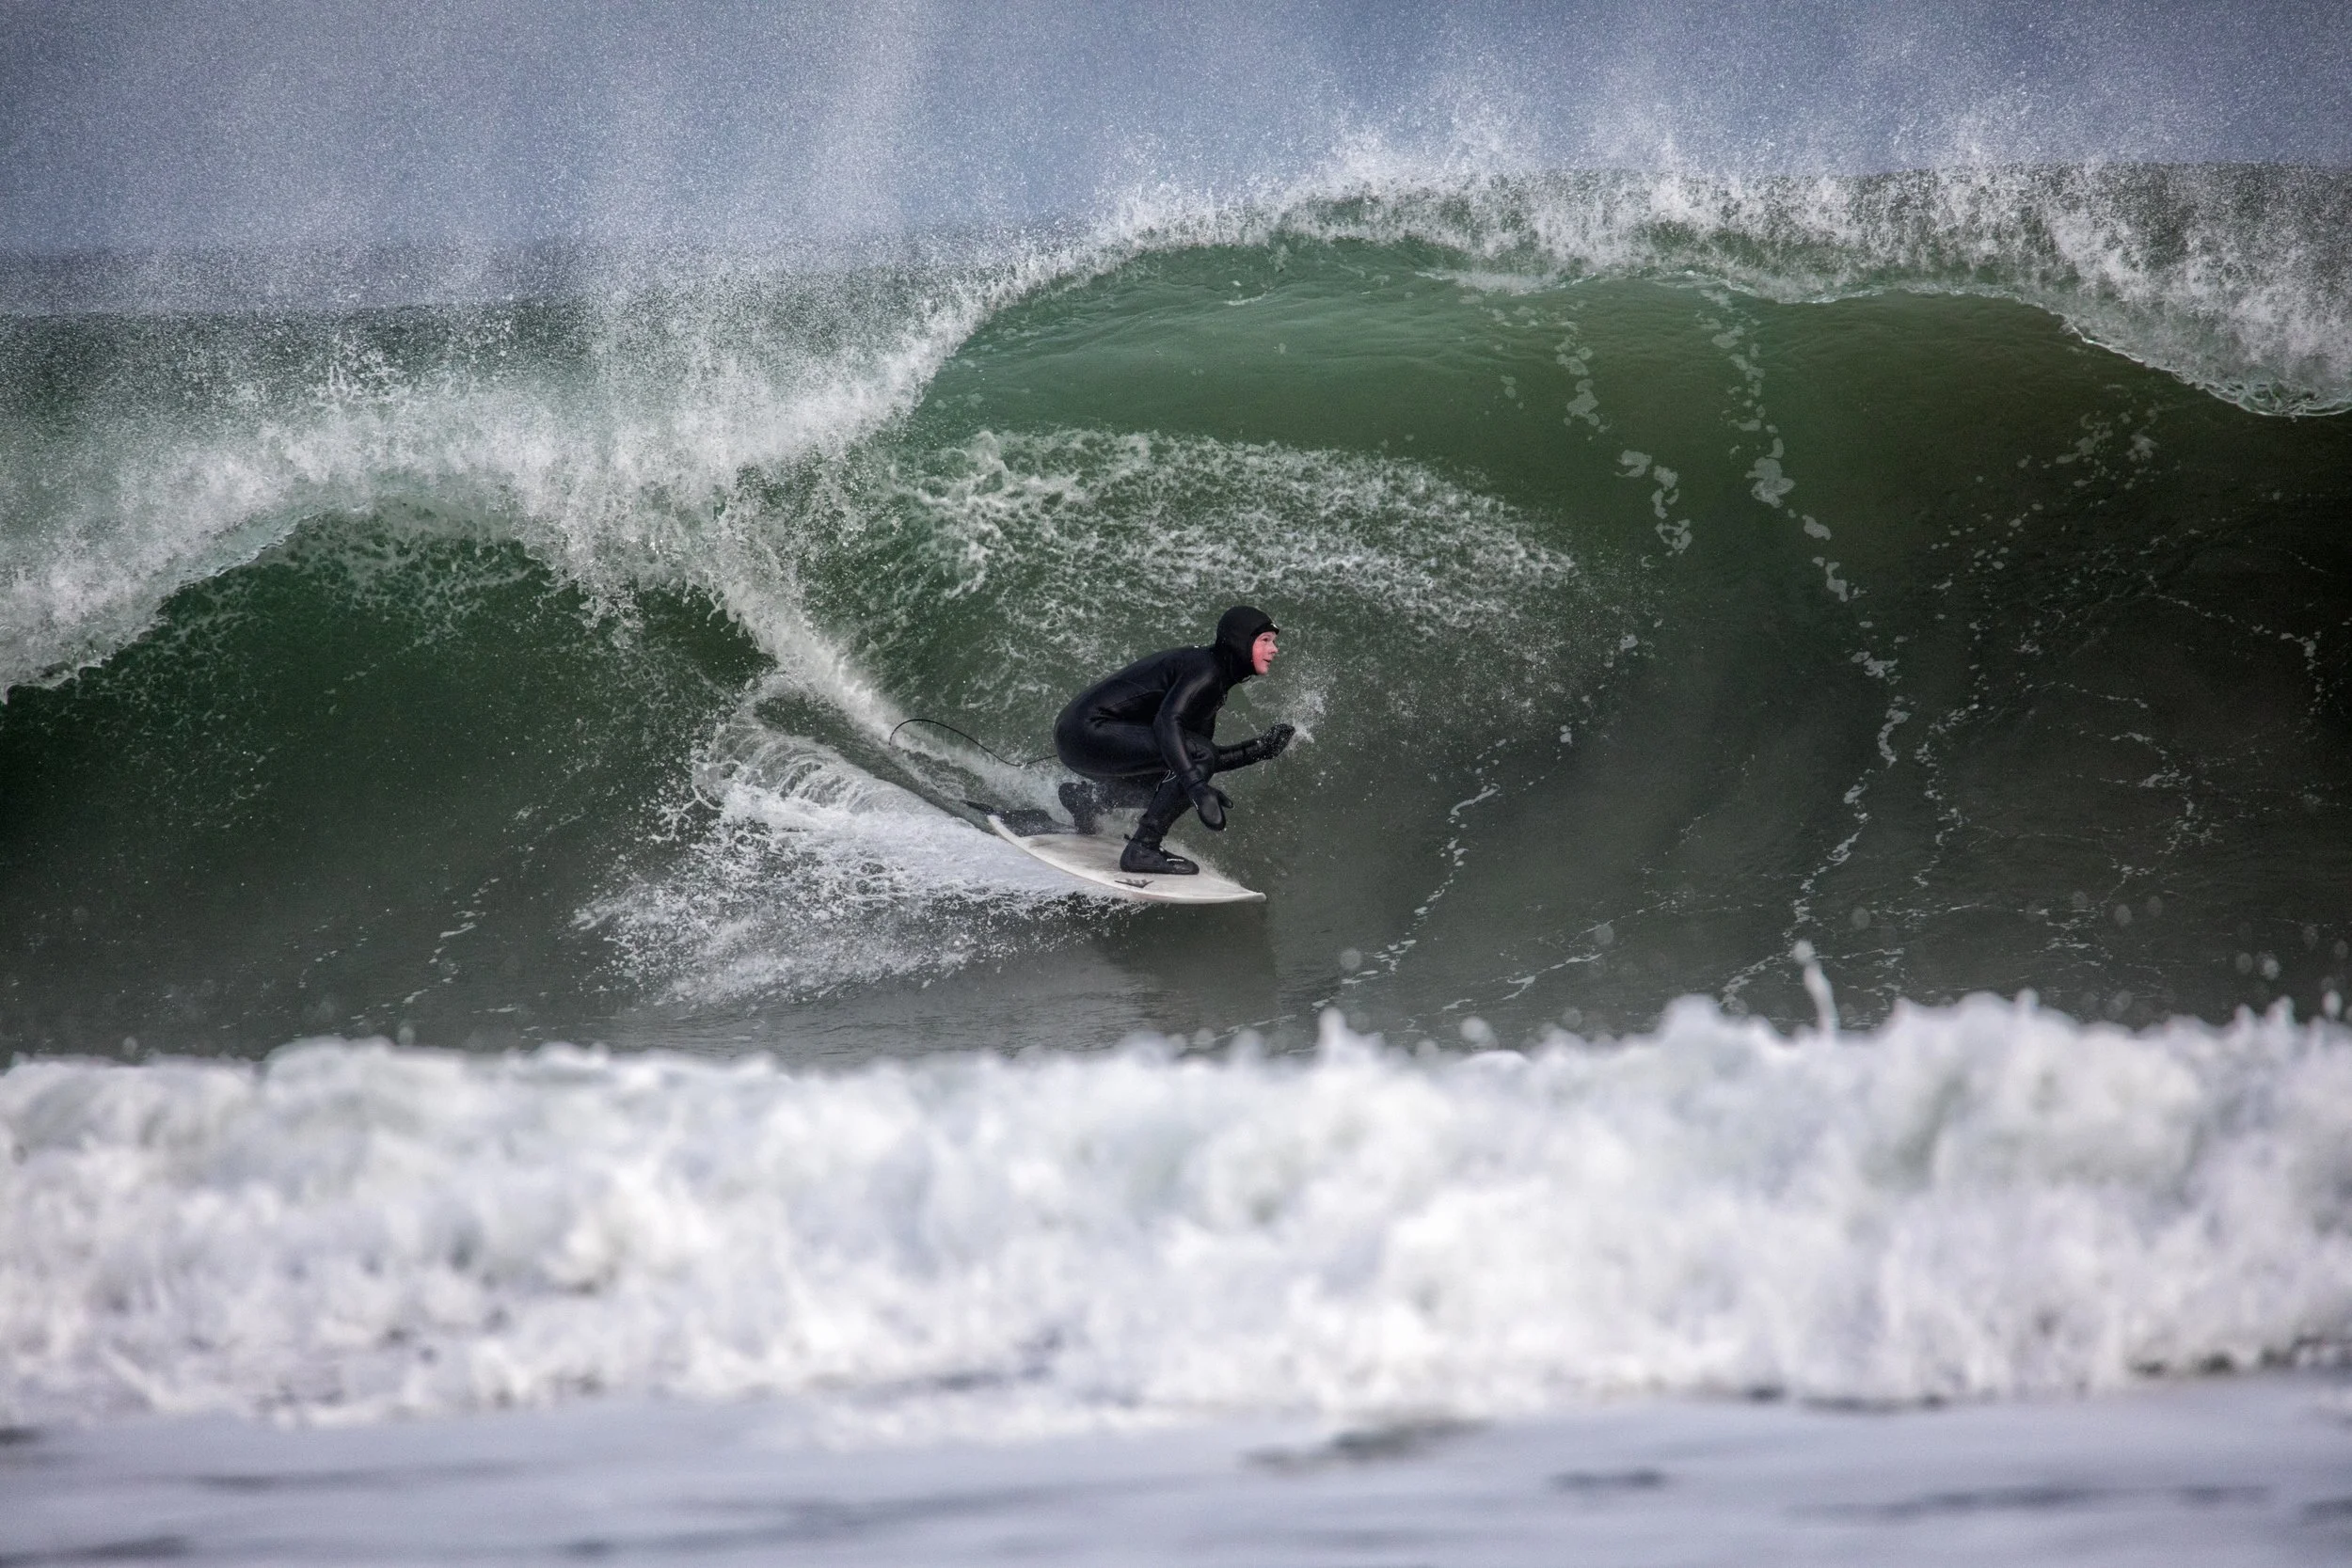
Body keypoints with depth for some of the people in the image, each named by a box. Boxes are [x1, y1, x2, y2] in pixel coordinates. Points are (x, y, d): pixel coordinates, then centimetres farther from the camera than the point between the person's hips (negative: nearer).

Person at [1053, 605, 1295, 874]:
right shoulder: (1206, 671, -15)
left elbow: (1199, 760, 18)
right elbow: (1167, 722, -32)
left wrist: (1263, 748, 8)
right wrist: (1197, 787, -41)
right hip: (1089, 730, -11)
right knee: (1197, 753, -21)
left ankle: (1083, 797, 32)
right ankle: (1142, 849, -19)